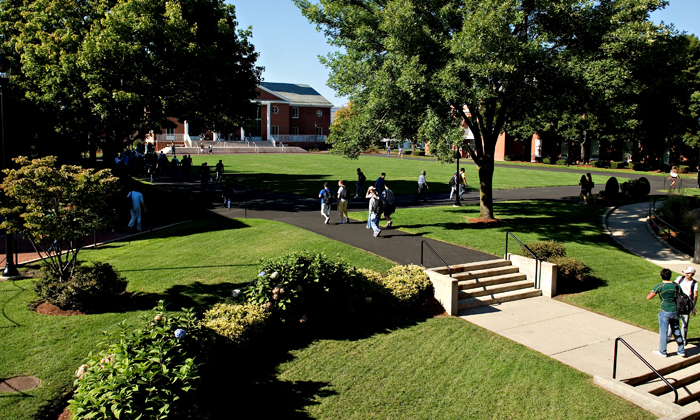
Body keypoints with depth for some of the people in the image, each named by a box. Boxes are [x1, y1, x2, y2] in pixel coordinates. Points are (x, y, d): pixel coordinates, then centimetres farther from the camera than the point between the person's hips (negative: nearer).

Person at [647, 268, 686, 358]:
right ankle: (681, 351, 27)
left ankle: (662, 352, 17)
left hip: (665, 312, -5)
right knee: (677, 331, 17)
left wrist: (652, 291, 3)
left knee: (663, 332, 6)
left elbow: (648, 297, -14)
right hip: (675, 311, 5)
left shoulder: (660, 286, -15)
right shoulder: (675, 285, 0)